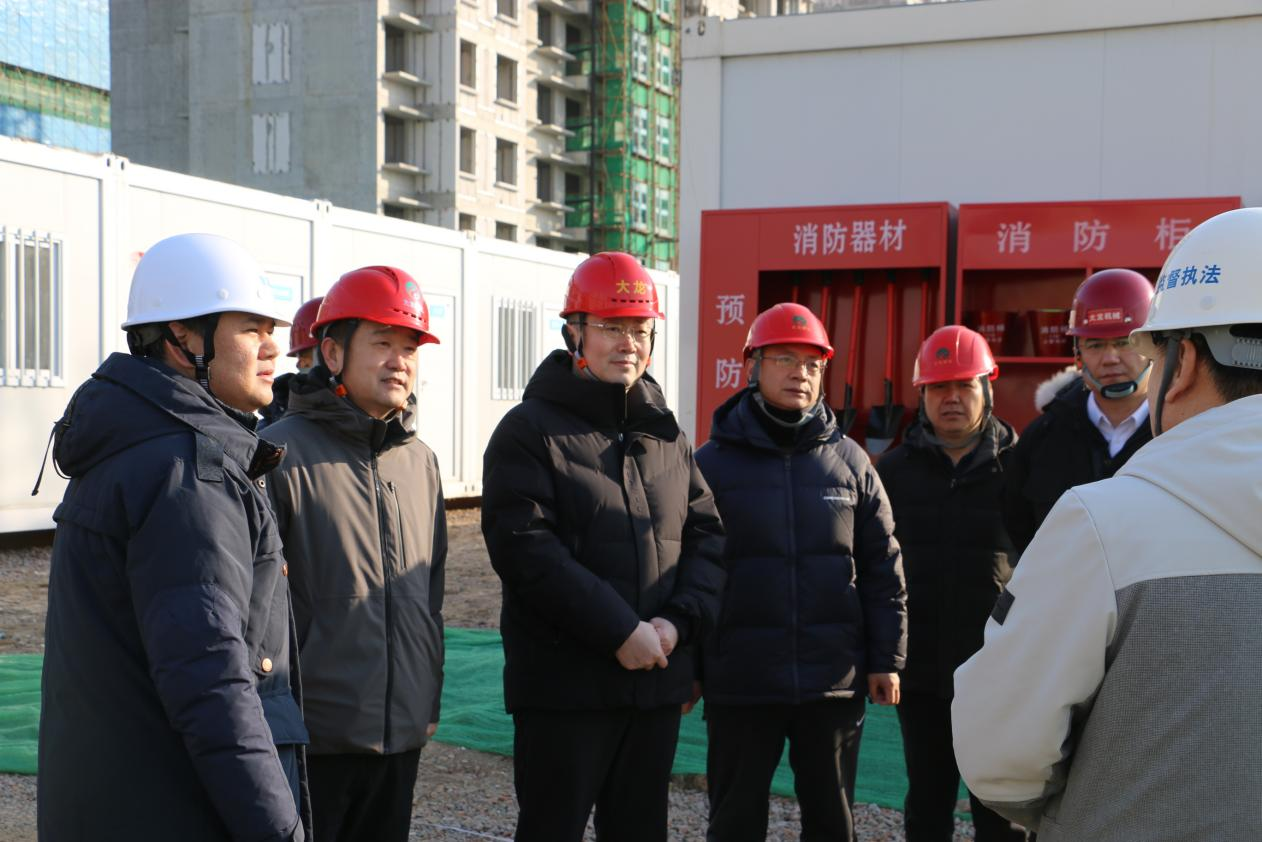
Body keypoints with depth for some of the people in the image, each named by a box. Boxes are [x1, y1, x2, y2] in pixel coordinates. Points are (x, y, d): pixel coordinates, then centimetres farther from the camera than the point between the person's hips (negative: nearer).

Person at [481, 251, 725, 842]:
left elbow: (708, 537, 9)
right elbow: (526, 549, -16)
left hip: (657, 682, 6)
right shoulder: (530, 429, -5)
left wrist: (679, 622, -9)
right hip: (563, 683, -5)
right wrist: (620, 630, -20)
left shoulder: (666, 436, 13)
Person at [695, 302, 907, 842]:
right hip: (741, 681, -2)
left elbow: (882, 569, 7)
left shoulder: (849, 461, 5)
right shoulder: (713, 463, -1)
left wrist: (886, 659, 4)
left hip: (834, 678, 2)